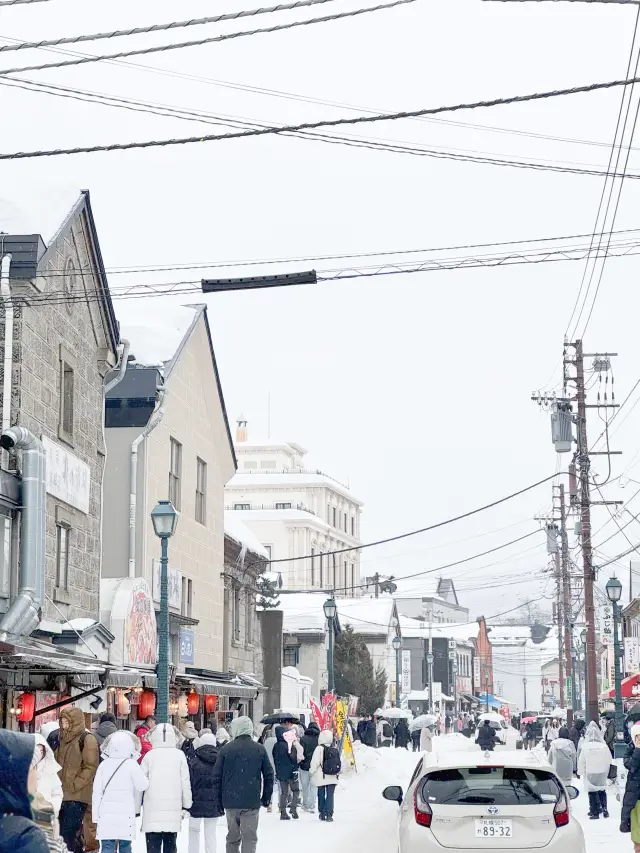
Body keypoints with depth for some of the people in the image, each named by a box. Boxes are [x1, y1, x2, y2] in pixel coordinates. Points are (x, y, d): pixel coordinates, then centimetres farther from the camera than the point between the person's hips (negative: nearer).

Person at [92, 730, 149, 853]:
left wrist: (96, 815, 11)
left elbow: (97, 791, 4)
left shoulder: (104, 764, 2)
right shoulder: (131, 764, -7)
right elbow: (143, 785, -5)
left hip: (106, 813, 2)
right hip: (125, 814, -2)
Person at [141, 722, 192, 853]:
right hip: (173, 808, 2)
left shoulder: (149, 755, -1)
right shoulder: (179, 755, 1)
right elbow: (185, 782, 3)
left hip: (152, 808, -1)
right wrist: (186, 805, 14)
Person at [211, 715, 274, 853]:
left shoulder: (225, 750, -1)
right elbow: (269, 775, 3)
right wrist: (266, 797, 13)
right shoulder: (260, 749, 0)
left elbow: (217, 777, 0)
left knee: (232, 837, 14)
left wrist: (218, 800, 8)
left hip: (230, 801, 1)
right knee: (249, 838, 0)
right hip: (252, 801, -1)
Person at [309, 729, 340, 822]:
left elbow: (315, 762, -10)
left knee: (321, 795, 10)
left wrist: (312, 772, 3)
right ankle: (329, 814, -8)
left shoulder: (319, 748, -11)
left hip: (321, 777, -3)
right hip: (333, 777, 3)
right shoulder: (335, 750, 3)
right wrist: (337, 773, 17)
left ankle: (322, 813, 16)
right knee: (330, 795, 1)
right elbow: (338, 764, 6)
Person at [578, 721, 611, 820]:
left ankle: (595, 812, 8)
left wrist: (582, 772, 8)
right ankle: (604, 809, 9)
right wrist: (606, 771, 15)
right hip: (602, 773, 2)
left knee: (592, 792, 7)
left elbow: (581, 761, -7)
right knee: (602, 791, 18)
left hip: (590, 773, -2)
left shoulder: (585, 747, -15)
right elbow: (609, 760, 0)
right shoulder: (604, 746, -11)